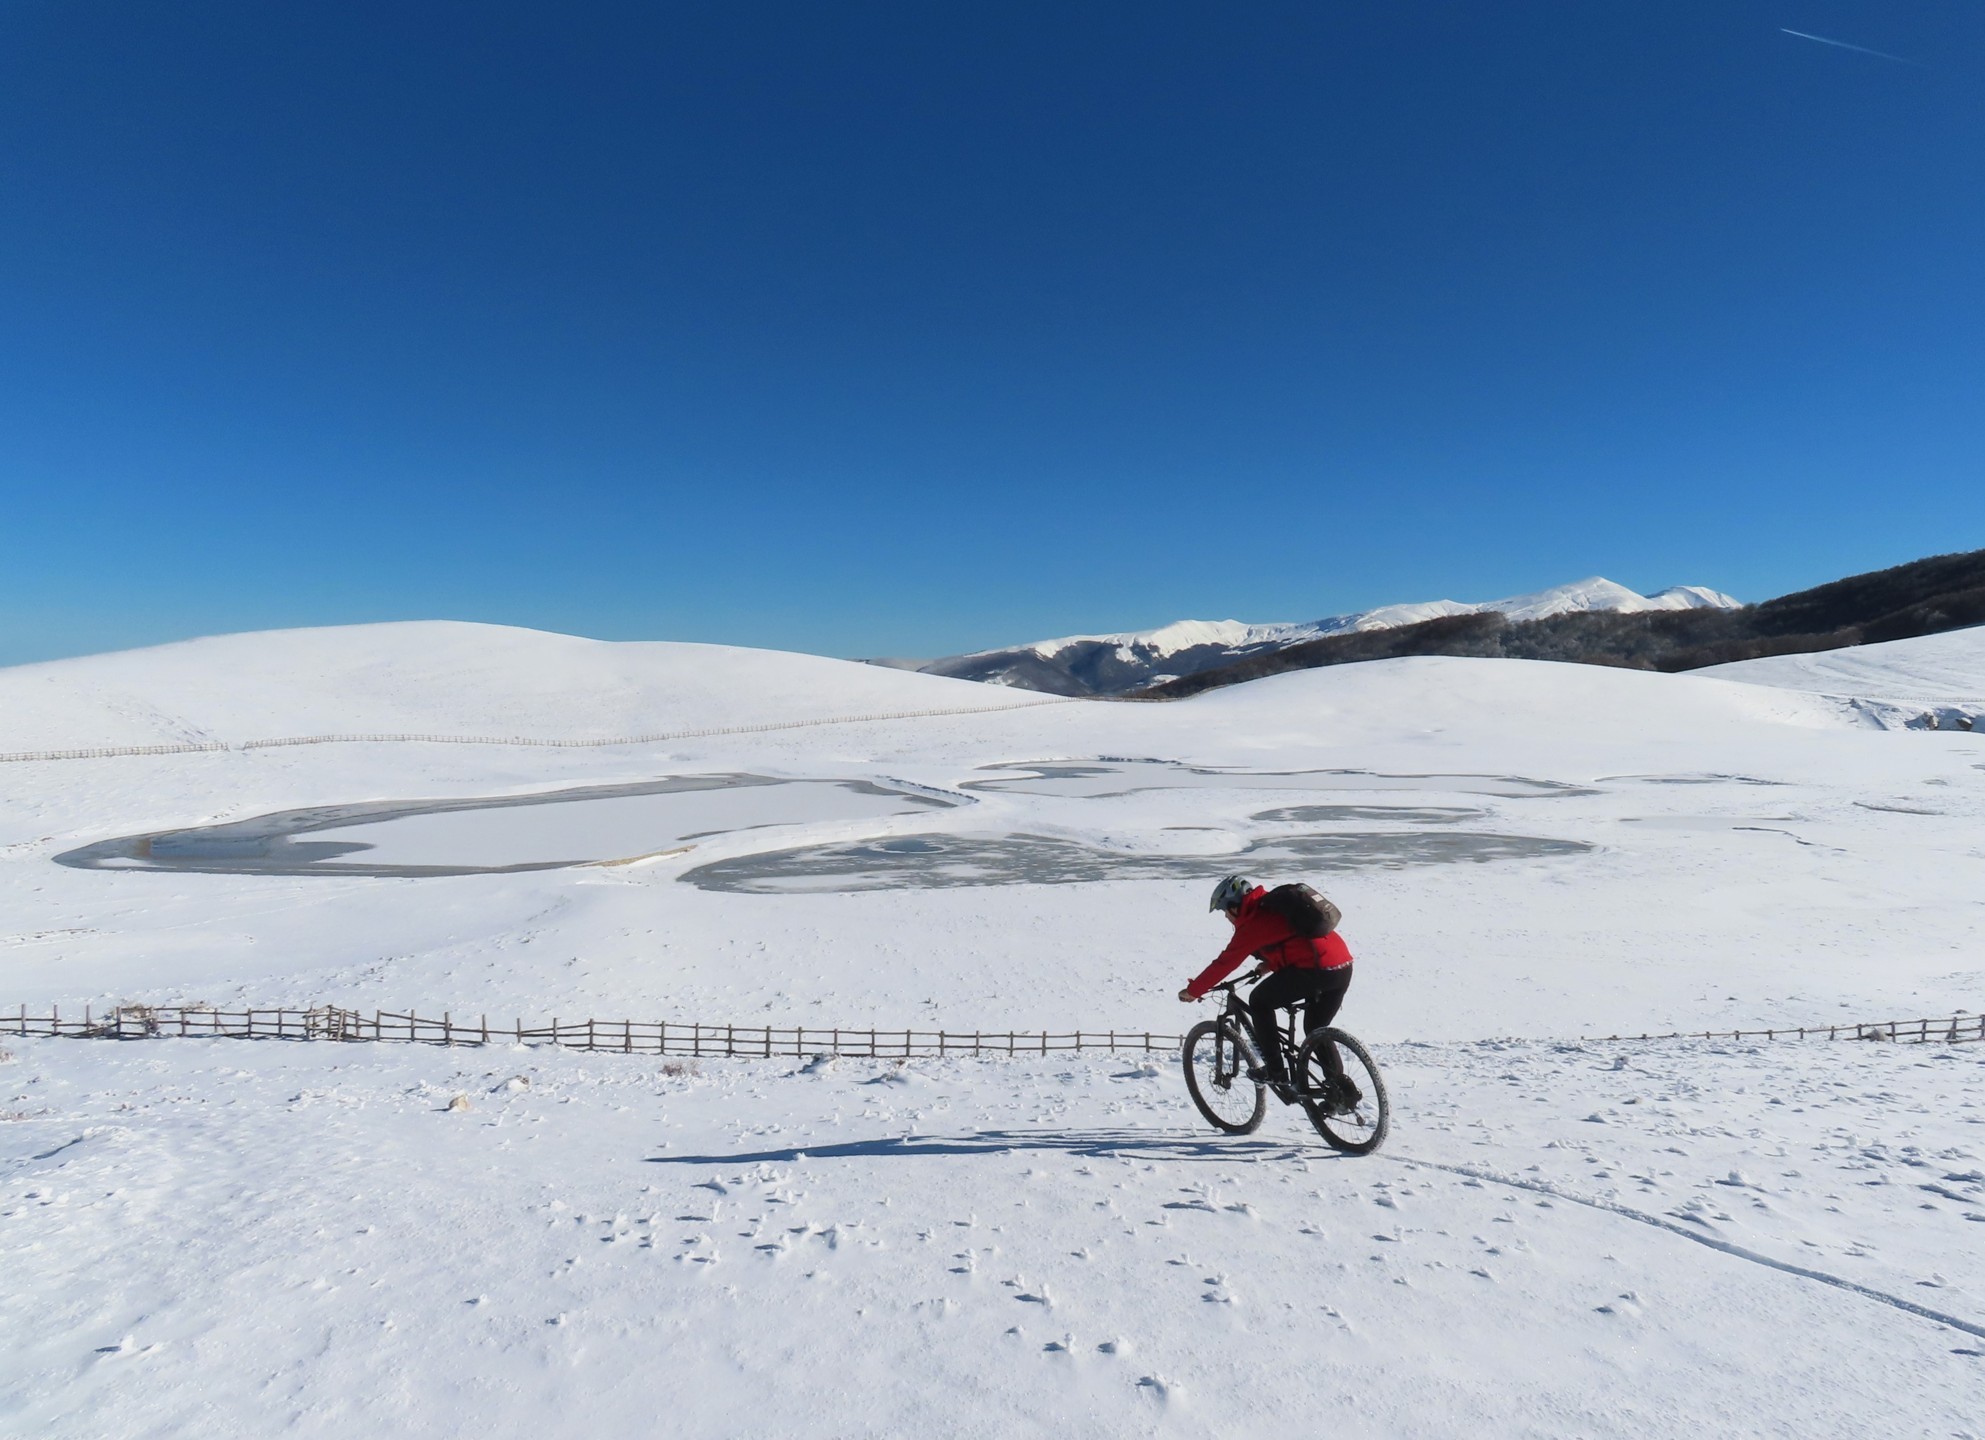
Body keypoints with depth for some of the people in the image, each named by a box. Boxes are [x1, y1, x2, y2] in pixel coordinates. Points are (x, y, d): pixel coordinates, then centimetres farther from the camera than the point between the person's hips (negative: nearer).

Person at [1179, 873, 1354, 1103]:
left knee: (1259, 1002, 10)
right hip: (1343, 966, 9)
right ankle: (1343, 1089, 18)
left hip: (1313, 969, -9)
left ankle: (1275, 1071, 10)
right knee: (1315, 1029, 24)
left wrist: (1192, 991, 10)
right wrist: (1269, 963, 49)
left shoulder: (1252, 923, -1)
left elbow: (1225, 963, 0)